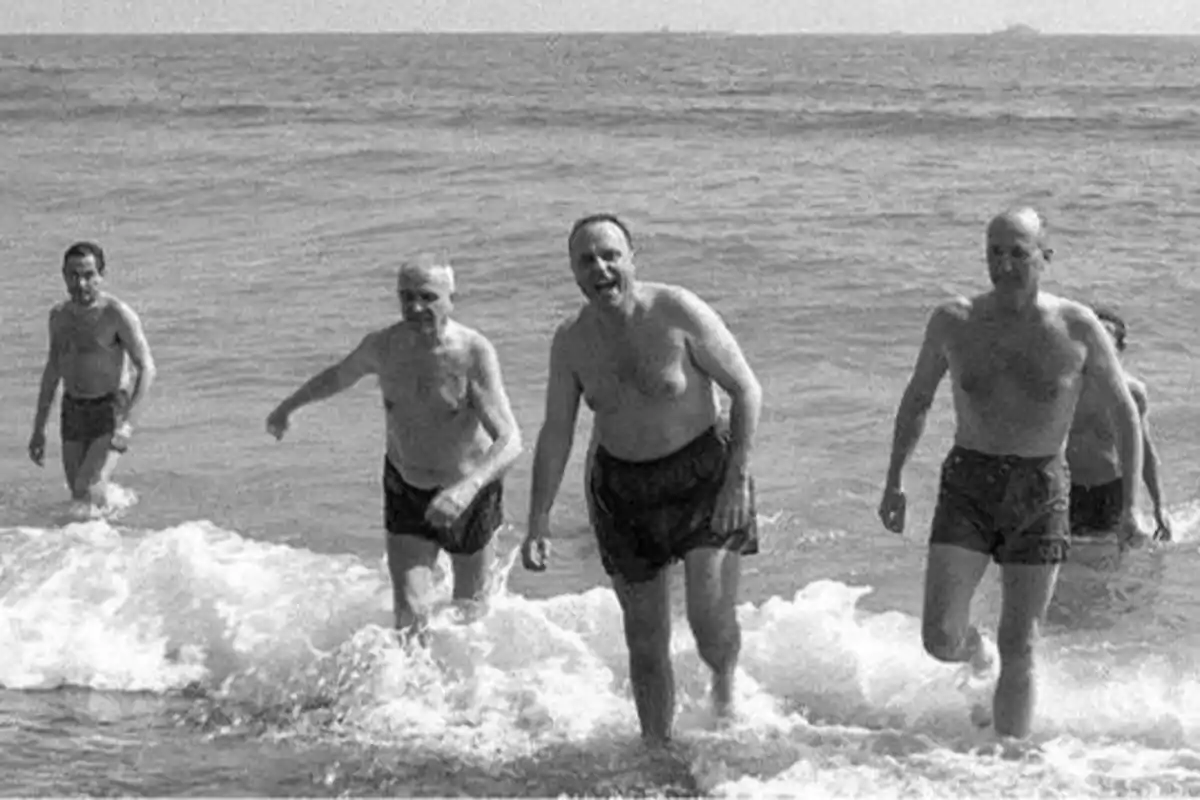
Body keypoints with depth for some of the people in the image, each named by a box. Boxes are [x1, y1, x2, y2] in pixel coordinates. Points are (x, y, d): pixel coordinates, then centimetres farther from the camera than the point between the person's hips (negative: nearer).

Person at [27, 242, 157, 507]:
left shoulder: (117, 315, -12)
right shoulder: (59, 315, 8)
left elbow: (146, 369, -17)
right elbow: (53, 369, 19)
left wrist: (128, 423, -28)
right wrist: (39, 428, 18)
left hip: (110, 410, -6)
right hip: (73, 413, 6)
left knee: (90, 490, -21)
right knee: (78, 495, 5)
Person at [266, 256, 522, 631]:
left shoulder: (473, 353, -27)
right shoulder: (382, 345, -13)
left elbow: (510, 441, -36)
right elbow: (339, 375, 12)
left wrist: (468, 488, -52)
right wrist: (287, 407, 23)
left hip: (470, 492, -2)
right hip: (405, 489, 2)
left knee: (468, 607, 19)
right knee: (409, 614, -9)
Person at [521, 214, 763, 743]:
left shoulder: (678, 313, -17)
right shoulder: (571, 342, -5)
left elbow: (746, 389, -10)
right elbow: (555, 435, 2)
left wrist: (738, 477, -15)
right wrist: (539, 520, -4)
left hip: (703, 472, -3)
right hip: (622, 487, 3)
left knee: (710, 619, -13)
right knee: (645, 640, 6)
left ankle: (725, 682, 23)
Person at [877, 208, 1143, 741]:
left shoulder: (1078, 329, -5)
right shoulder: (953, 322, -1)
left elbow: (1124, 413, 4)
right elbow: (916, 400, 14)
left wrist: (1129, 504, 0)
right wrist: (893, 482, 13)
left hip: (1040, 494, -1)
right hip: (967, 484, 1)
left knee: (1019, 650, 0)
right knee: (941, 639, -10)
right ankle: (978, 656, 26)